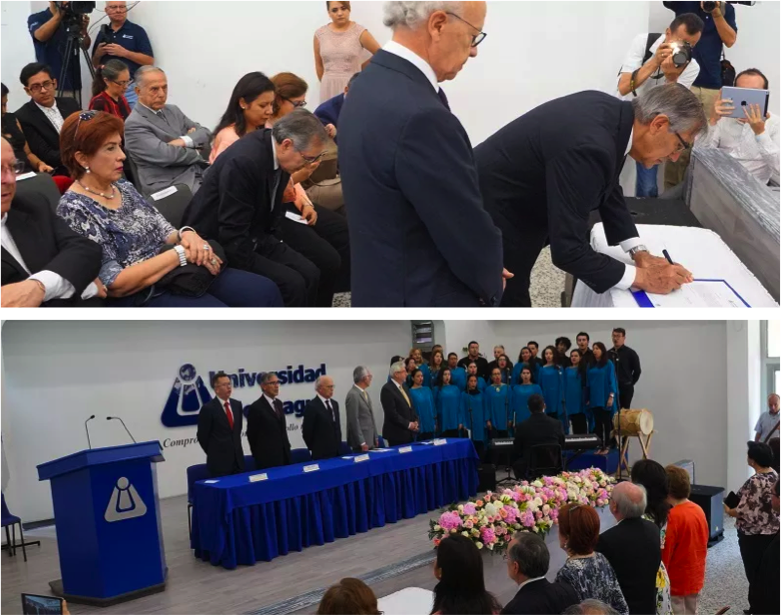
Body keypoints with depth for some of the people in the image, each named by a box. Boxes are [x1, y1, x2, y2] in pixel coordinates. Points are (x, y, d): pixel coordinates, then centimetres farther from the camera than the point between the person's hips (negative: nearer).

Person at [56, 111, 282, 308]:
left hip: (175, 275, 8)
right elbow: (114, 284, -19)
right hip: (139, 296, -8)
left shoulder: (123, 186, 11)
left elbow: (163, 233, 14)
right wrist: (180, 253, -18)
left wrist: (185, 234, -11)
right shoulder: (74, 209, -12)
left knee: (265, 291, -9)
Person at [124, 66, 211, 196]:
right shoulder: (134, 124, -6)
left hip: (200, 172, 8)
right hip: (170, 185, -8)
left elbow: (205, 133, 13)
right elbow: (166, 155, -16)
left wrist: (185, 141, -7)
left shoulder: (173, 110, 18)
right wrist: (195, 152, 0)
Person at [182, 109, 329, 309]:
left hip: (252, 237, 8)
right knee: (292, 284, -20)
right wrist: (261, 271, -21)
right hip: (220, 243, -8)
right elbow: (232, 233, -27)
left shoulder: (276, 152, -3)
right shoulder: (243, 160, -29)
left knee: (309, 273, -6)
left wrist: (272, 244, 3)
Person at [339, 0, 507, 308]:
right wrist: (491, 282, 0)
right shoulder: (420, 116, -29)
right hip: (422, 296, -9)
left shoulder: (369, 85, 3)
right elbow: (469, 233, -21)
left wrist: (484, 270, 9)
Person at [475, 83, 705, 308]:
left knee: (513, 297, 19)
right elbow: (567, 249, -31)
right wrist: (641, 277, -21)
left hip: (515, 207, 9)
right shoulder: (590, 145, -34)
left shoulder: (611, 112, -5)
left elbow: (609, 190, 10)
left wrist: (640, 253, 3)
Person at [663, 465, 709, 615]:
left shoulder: (673, 517, -23)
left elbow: (664, 554, -20)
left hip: (675, 581, -7)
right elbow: (703, 545, 11)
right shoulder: (699, 510, -1)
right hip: (695, 578, 7)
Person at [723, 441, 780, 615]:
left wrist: (729, 511, -7)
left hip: (754, 535, -8)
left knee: (754, 574, 6)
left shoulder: (755, 482, -27)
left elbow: (747, 512, -25)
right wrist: (740, 500, 11)